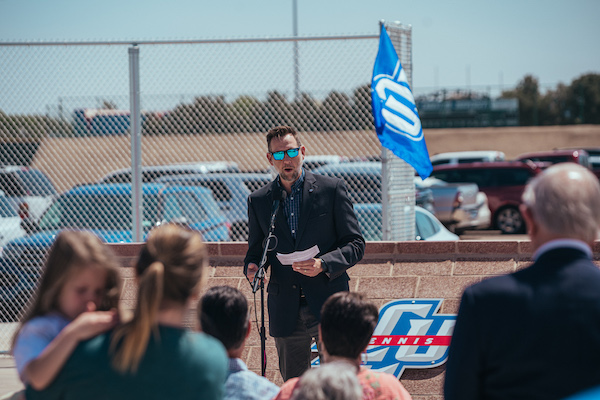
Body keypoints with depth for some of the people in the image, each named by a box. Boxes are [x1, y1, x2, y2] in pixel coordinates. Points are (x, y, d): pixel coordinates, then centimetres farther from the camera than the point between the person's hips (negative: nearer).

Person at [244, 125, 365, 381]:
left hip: (327, 302, -3)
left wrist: (324, 264, -18)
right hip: (285, 309, 3)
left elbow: (355, 244, 0)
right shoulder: (258, 201, 9)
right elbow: (255, 250, 17)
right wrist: (252, 268, -7)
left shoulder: (332, 190, 1)